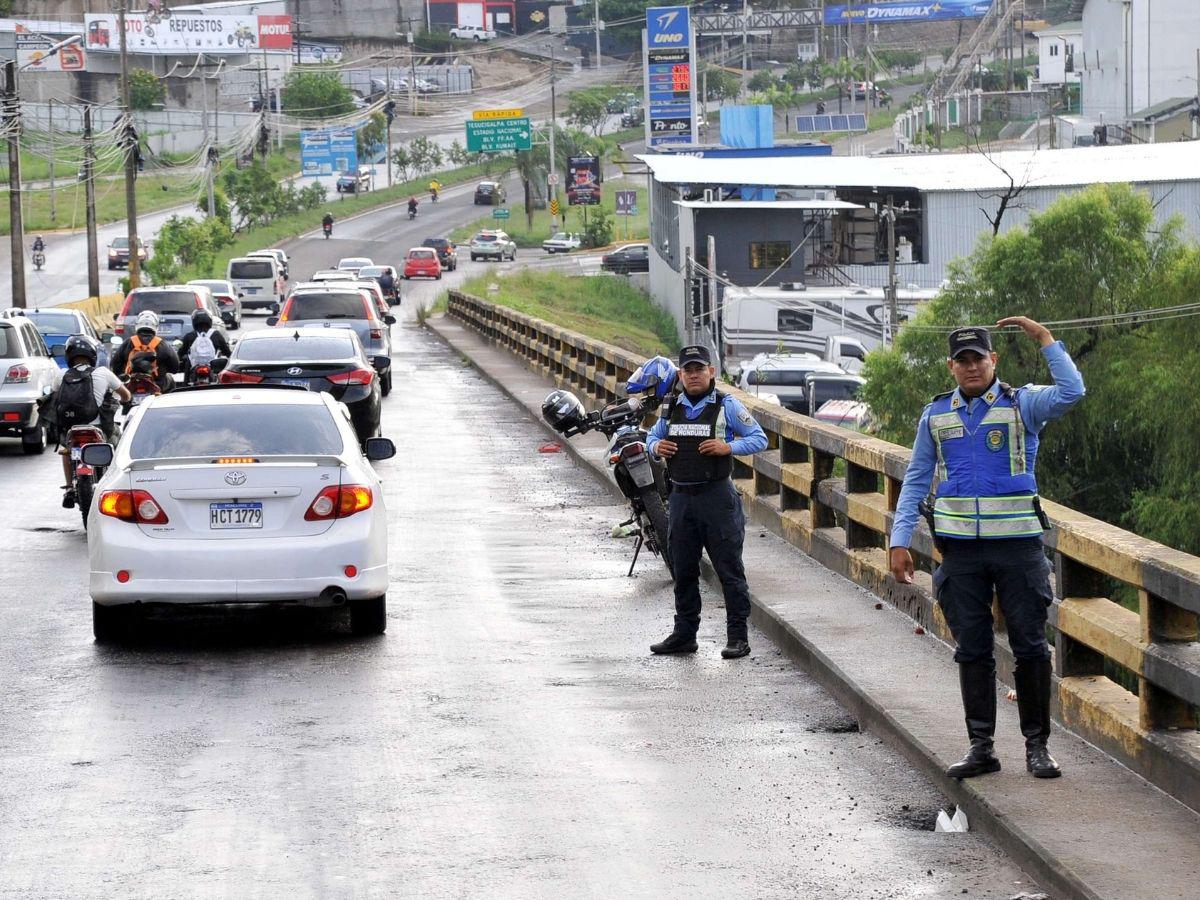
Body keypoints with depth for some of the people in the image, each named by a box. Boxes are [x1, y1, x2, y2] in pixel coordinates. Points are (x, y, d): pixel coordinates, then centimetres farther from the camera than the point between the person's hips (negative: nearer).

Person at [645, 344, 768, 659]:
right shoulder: (673, 408, 11)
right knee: (683, 570, 11)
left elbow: (759, 439, -1)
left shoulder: (726, 406, -3)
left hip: (716, 496, -5)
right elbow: (652, 435, 25)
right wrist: (655, 446, 1)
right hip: (681, 498, 5)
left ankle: (738, 637, 1)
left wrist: (729, 447, -17)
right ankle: (684, 634, 20)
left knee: (729, 569, -3)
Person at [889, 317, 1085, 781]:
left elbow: (1071, 392, -19)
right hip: (960, 547, 3)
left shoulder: (1021, 404, 1)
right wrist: (899, 541, 7)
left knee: (1030, 646, -1)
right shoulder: (936, 415, 11)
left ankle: (1037, 746, 7)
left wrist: (1045, 338, -16)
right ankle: (981, 747, 10)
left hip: (1017, 542, -3)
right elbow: (915, 480, 14)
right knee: (972, 650, 5)